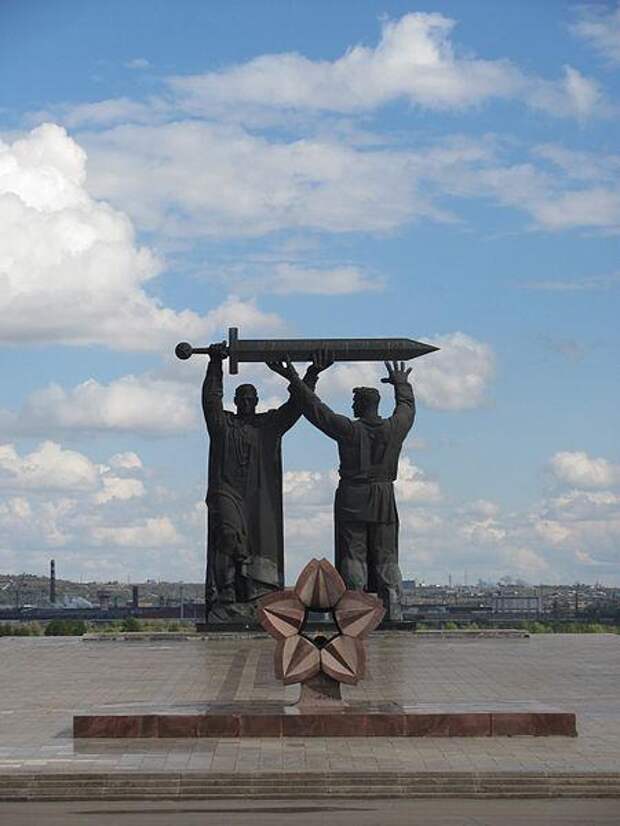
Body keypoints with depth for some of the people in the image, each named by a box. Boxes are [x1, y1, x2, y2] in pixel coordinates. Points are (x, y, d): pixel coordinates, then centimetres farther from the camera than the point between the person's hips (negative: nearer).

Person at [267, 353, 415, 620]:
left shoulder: (349, 429, -10)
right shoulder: (394, 428, 1)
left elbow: (316, 409, -7)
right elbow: (407, 406, 22)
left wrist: (293, 379, 0)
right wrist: (401, 383, 41)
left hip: (352, 500, -3)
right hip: (384, 502, 4)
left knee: (353, 557, -1)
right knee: (386, 560, 6)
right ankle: (393, 613, 2)